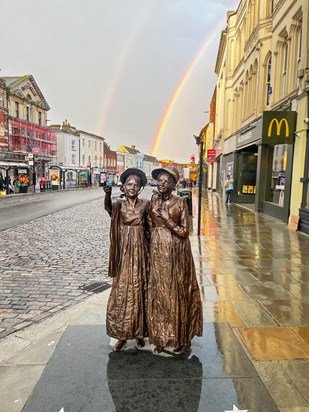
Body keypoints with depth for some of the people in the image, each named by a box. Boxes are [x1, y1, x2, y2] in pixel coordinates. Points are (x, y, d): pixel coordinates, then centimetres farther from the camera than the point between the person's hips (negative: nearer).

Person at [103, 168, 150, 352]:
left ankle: (140, 332, 27)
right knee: (121, 293, 6)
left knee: (140, 292, 9)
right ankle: (122, 334, 22)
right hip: (124, 253, 1)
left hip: (140, 252, 0)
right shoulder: (119, 204, -2)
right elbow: (108, 208, -25)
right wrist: (108, 194, -43)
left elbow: (149, 226, 3)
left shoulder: (146, 204, -1)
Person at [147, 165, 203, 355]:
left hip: (176, 252, -4)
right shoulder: (154, 201, 4)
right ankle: (161, 337, 27)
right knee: (159, 292, 10)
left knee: (177, 293, 6)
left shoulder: (180, 202, -10)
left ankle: (182, 339, 25)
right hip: (157, 251, 5)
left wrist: (167, 220, -18)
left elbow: (185, 232, -11)